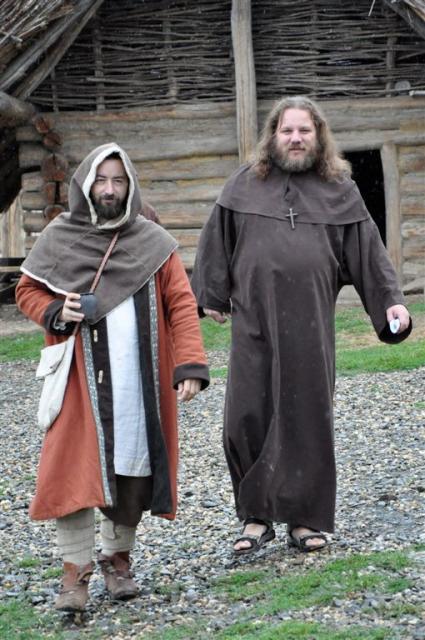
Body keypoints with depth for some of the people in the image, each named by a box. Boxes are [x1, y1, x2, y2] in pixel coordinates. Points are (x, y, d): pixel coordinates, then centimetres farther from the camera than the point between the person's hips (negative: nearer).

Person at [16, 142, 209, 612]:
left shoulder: (154, 243, 3)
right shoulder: (58, 240, 3)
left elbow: (181, 306, -1)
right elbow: (27, 291, 10)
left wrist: (190, 365, -13)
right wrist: (56, 313, -11)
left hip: (141, 384, 1)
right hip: (82, 382, -1)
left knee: (134, 467, 7)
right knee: (76, 469, -6)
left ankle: (118, 558, 24)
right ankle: (76, 567, 3)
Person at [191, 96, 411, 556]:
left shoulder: (339, 190, 10)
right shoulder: (245, 184, 10)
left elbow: (368, 251, 8)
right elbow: (217, 241, 14)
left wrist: (390, 301, 0)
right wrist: (212, 295, 11)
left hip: (309, 326, 0)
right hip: (253, 323, 0)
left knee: (308, 419, 2)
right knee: (247, 419, -2)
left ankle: (305, 518, 13)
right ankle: (256, 517, 10)